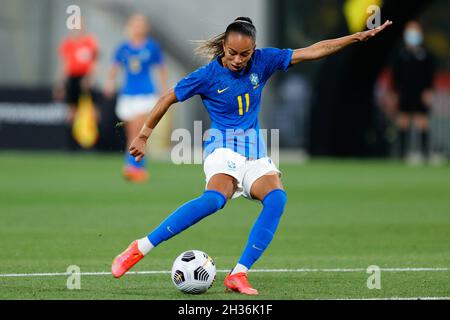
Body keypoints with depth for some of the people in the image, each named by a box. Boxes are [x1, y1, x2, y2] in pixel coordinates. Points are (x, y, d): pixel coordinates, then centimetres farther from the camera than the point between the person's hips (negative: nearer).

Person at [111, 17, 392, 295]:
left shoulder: (262, 61, 2)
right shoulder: (208, 75, -7)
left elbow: (313, 51, 4)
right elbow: (168, 99, 5)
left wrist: (359, 37, 1)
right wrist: (143, 136, 10)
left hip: (255, 153, 5)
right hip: (223, 148, -5)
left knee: (276, 198, -28)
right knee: (215, 198, -37)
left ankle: (238, 275, -29)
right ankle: (139, 249, -36)